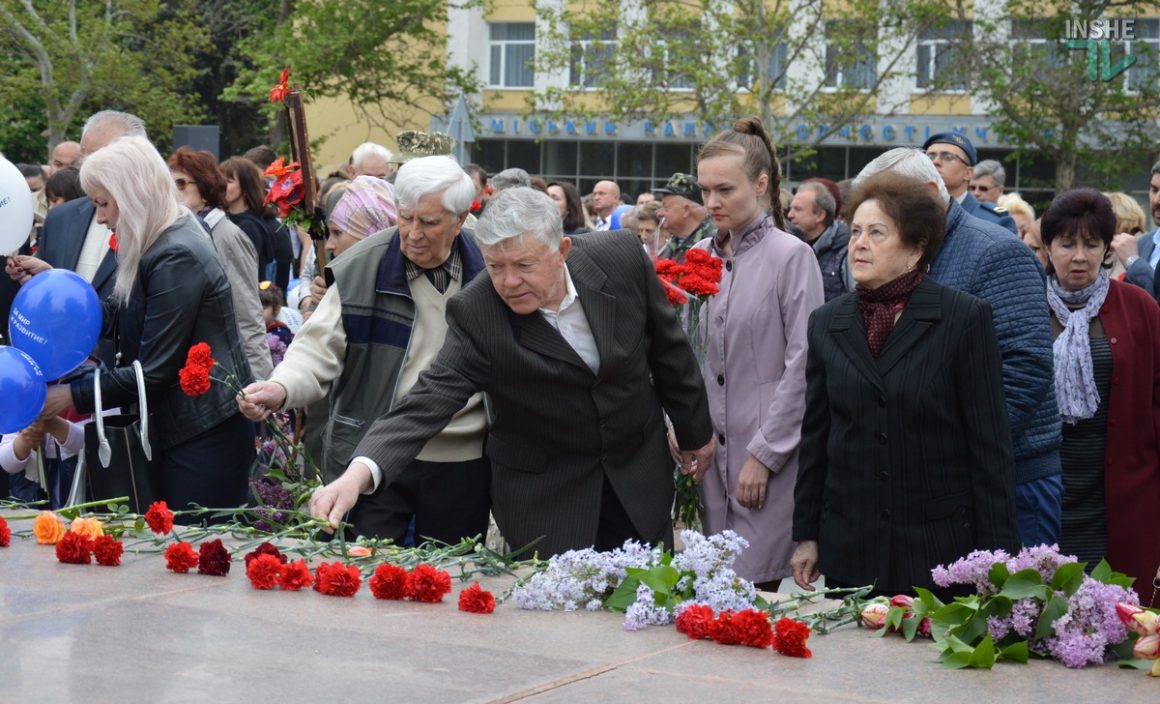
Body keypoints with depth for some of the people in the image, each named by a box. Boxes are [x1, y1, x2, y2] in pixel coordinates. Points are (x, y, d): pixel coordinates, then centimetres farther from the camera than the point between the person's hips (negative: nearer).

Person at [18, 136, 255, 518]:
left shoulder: (177, 258, -20)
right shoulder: (158, 247, 11)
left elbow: (153, 371, -20)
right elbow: (115, 321, 13)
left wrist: (75, 397, -12)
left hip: (206, 437, -10)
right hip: (182, 428, 10)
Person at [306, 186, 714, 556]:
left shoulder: (622, 258, -17)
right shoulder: (475, 314, -24)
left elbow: (666, 347, -1)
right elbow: (431, 399, -30)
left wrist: (695, 430, 11)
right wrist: (359, 473, -46)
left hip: (638, 471, 3)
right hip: (546, 493, -3)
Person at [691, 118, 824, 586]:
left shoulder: (791, 257, -6)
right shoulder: (700, 256, 10)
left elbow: (801, 367, -10)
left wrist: (763, 455, -12)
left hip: (771, 456, -5)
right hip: (711, 448, 5)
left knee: (757, 582, -9)